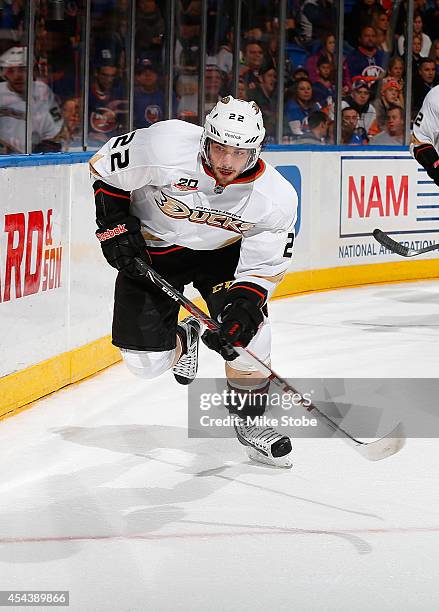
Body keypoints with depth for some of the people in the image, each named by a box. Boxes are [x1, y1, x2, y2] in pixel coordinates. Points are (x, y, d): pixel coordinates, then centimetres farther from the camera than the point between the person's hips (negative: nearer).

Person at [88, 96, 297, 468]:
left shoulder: (275, 198, -25)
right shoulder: (164, 147, -32)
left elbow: (263, 267, -17)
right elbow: (107, 167, -14)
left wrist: (242, 310, -31)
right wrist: (115, 226, -16)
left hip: (222, 251, 1)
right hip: (151, 250, -1)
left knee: (248, 327, -20)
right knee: (146, 360, -6)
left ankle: (249, 421, 4)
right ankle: (182, 340, 32)